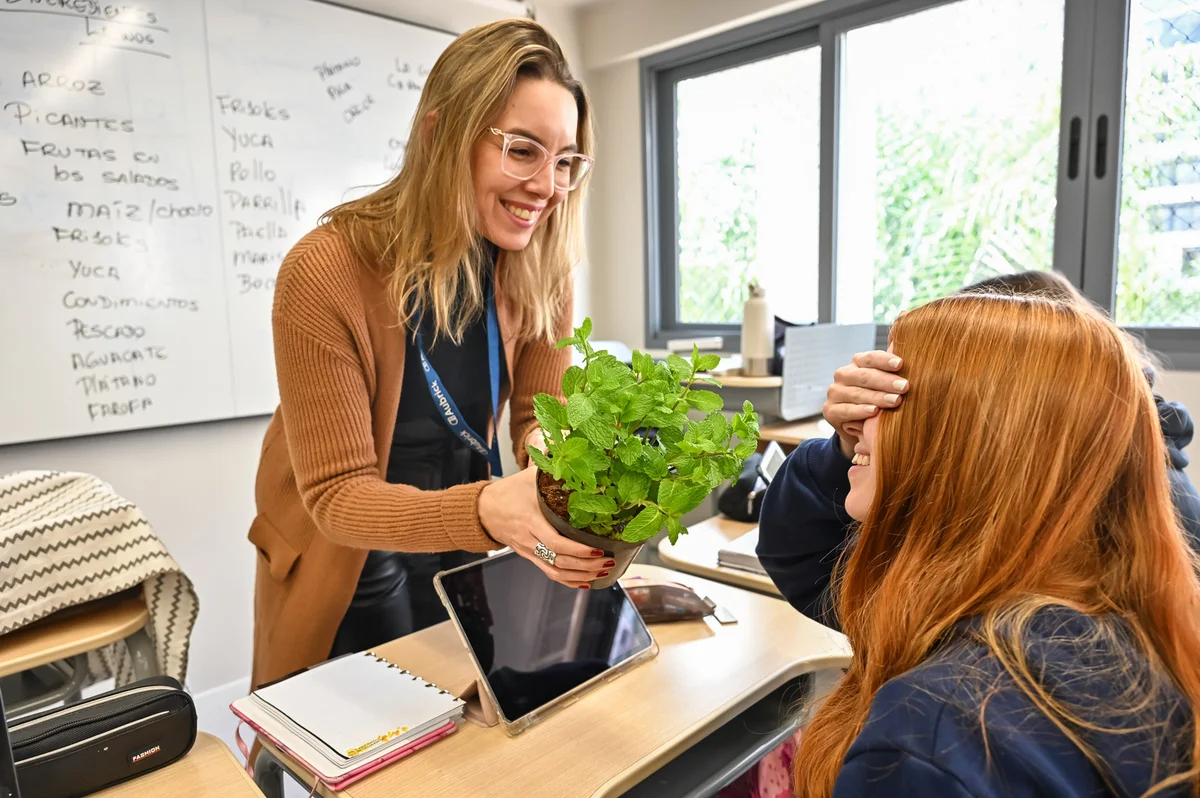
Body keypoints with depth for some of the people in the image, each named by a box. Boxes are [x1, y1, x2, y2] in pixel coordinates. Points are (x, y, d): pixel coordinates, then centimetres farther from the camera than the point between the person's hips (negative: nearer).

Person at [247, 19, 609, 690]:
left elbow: (541, 414, -9)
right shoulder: (327, 273, -30)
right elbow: (337, 494, -28)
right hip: (348, 562, -4)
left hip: (464, 552, 4)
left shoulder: (538, 268, -16)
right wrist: (486, 508, -45)